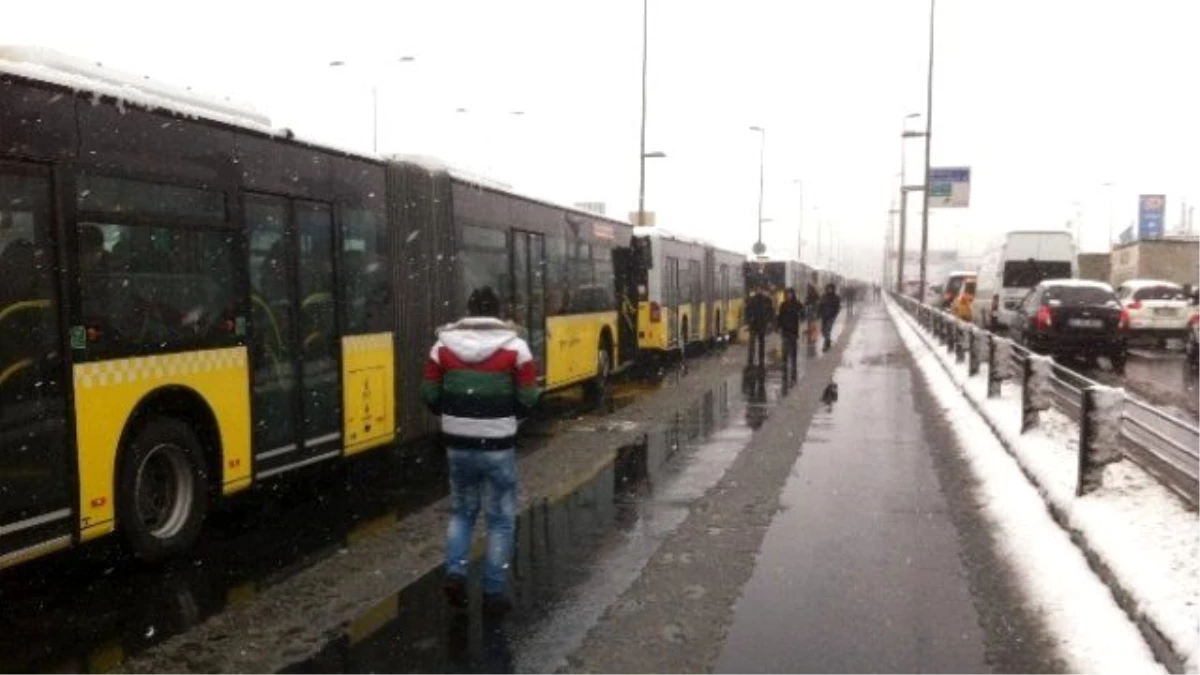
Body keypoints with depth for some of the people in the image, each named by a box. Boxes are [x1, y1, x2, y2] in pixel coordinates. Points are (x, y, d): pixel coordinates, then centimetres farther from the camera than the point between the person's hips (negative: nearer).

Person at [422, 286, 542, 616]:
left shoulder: (443, 345, 0)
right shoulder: (515, 347, -7)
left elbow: (429, 395, 2)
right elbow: (528, 400, -8)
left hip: (457, 444, 3)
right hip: (498, 446, -3)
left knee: (462, 511, 24)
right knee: (501, 519, 10)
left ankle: (455, 573, 11)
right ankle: (494, 591, 14)